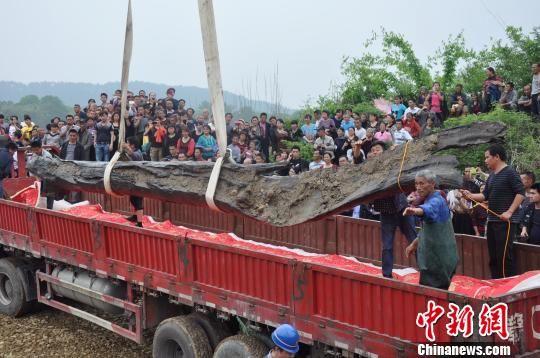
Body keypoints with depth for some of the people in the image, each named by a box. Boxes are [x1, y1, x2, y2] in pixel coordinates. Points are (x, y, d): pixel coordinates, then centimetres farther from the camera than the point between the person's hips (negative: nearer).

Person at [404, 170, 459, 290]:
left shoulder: (436, 201, -17)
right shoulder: (429, 200, 14)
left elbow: (427, 209, -43)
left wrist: (415, 211, -63)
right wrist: (414, 244, 24)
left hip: (439, 259, -10)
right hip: (433, 256, 10)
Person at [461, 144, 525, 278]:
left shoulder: (510, 173, -10)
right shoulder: (491, 176, 16)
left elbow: (521, 192, -16)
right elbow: (485, 195, 14)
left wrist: (509, 212, -22)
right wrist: (471, 196, -4)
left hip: (506, 221, -9)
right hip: (492, 221, 9)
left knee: (504, 256, -10)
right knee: (493, 256, 13)